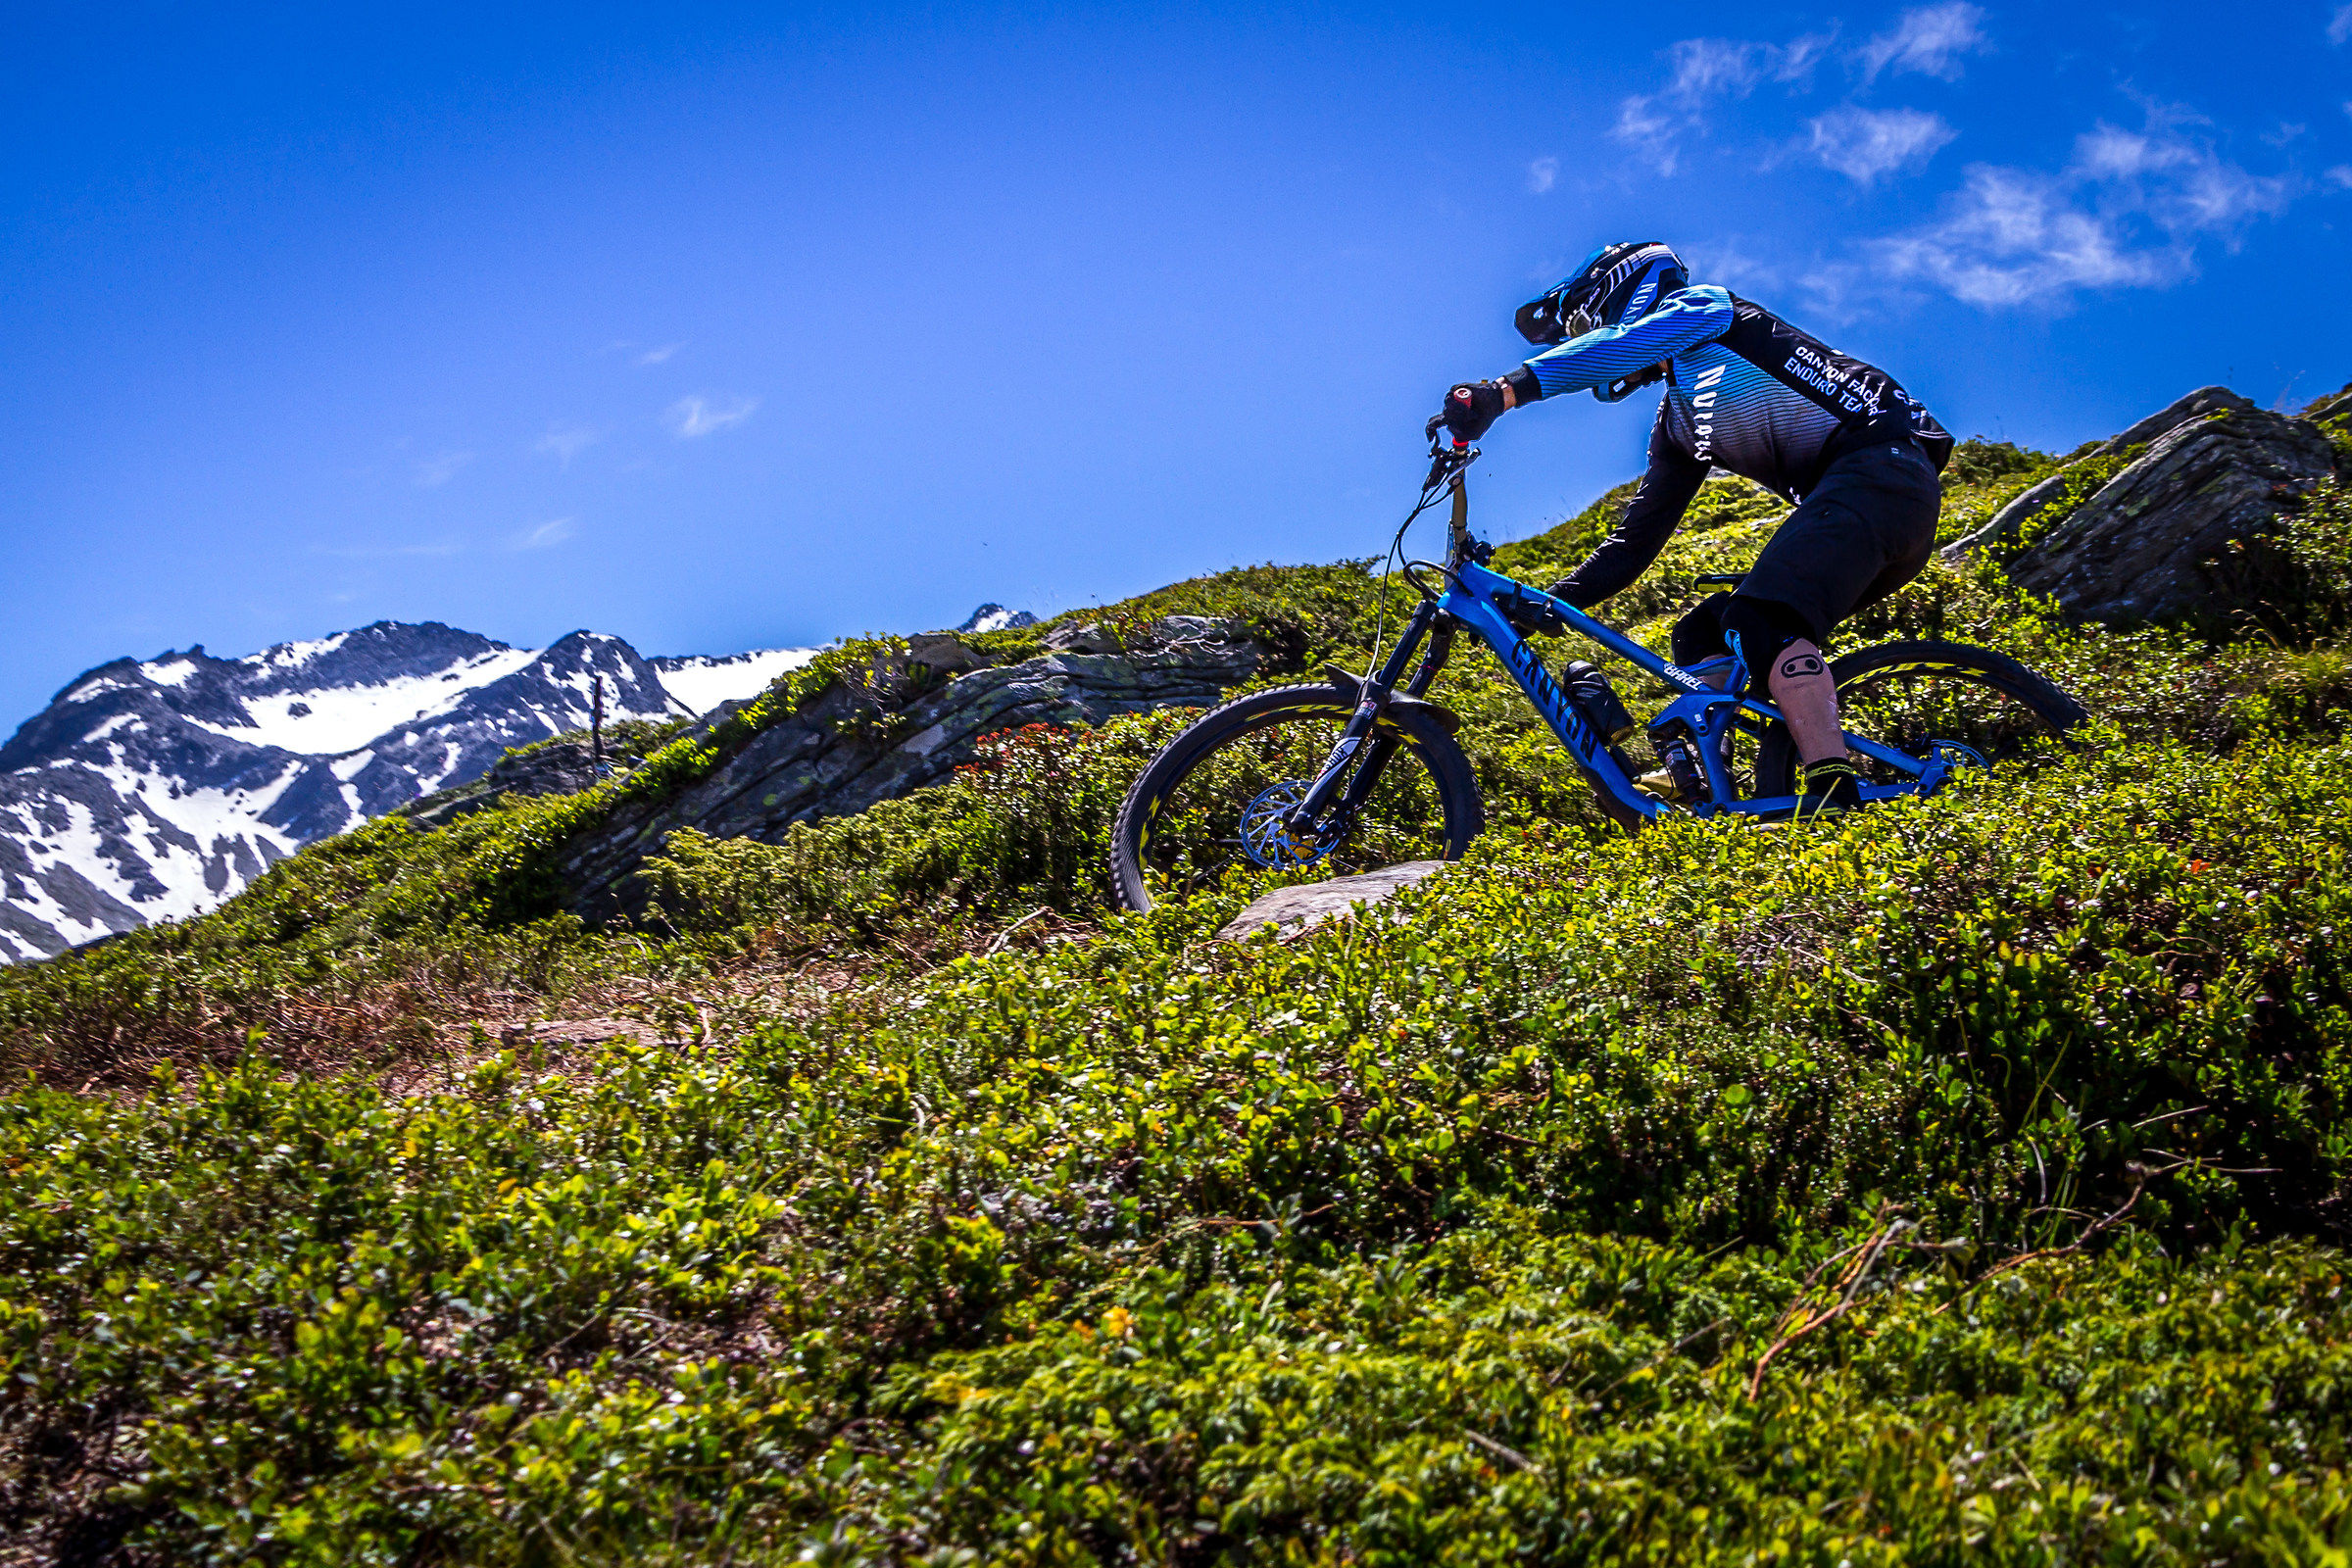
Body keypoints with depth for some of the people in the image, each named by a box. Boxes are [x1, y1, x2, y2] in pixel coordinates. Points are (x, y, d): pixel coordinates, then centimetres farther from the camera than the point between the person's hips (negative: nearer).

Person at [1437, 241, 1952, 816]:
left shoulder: (1703, 306, 5)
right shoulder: (1676, 423, 26)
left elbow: (1625, 343, -17)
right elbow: (1636, 540, 24)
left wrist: (1508, 389, -29)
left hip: (1882, 464, -10)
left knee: (1760, 622, -29)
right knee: (1701, 639, 3)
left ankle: (1835, 795, -37)